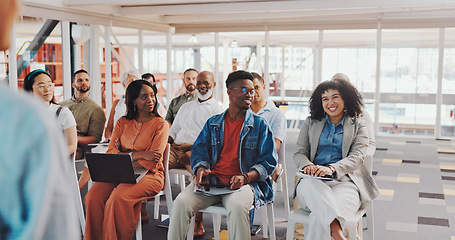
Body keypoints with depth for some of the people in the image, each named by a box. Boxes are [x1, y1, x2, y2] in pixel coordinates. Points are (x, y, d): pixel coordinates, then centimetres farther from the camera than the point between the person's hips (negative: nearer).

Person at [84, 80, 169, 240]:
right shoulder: (122, 123, 14)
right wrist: (139, 155, -13)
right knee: (93, 197, -22)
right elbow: (110, 153, 0)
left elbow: (151, 162, -10)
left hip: (148, 174, -4)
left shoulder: (160, 124, 0)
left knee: (118, 199, -31)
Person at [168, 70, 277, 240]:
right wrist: (201, 169, -9)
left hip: (243, 183, -2)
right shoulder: (213, 123, 18)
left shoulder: (260, 125, 9)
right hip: (211, 180, 3)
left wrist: (245, 177, -14)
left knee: (237, 206, -36)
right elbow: (199, 152, 15)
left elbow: (268, 162, 4)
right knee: (181, 202, -24)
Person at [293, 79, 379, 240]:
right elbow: (299, 153, 16)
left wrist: (331, 169, -20)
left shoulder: (358, 125, 18)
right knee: (309, 184, -41)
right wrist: (307, 166, -12)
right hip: (313, 180, 1)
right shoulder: (311, 122, 24)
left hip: (345, 181, -1)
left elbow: (356, 157, 2)